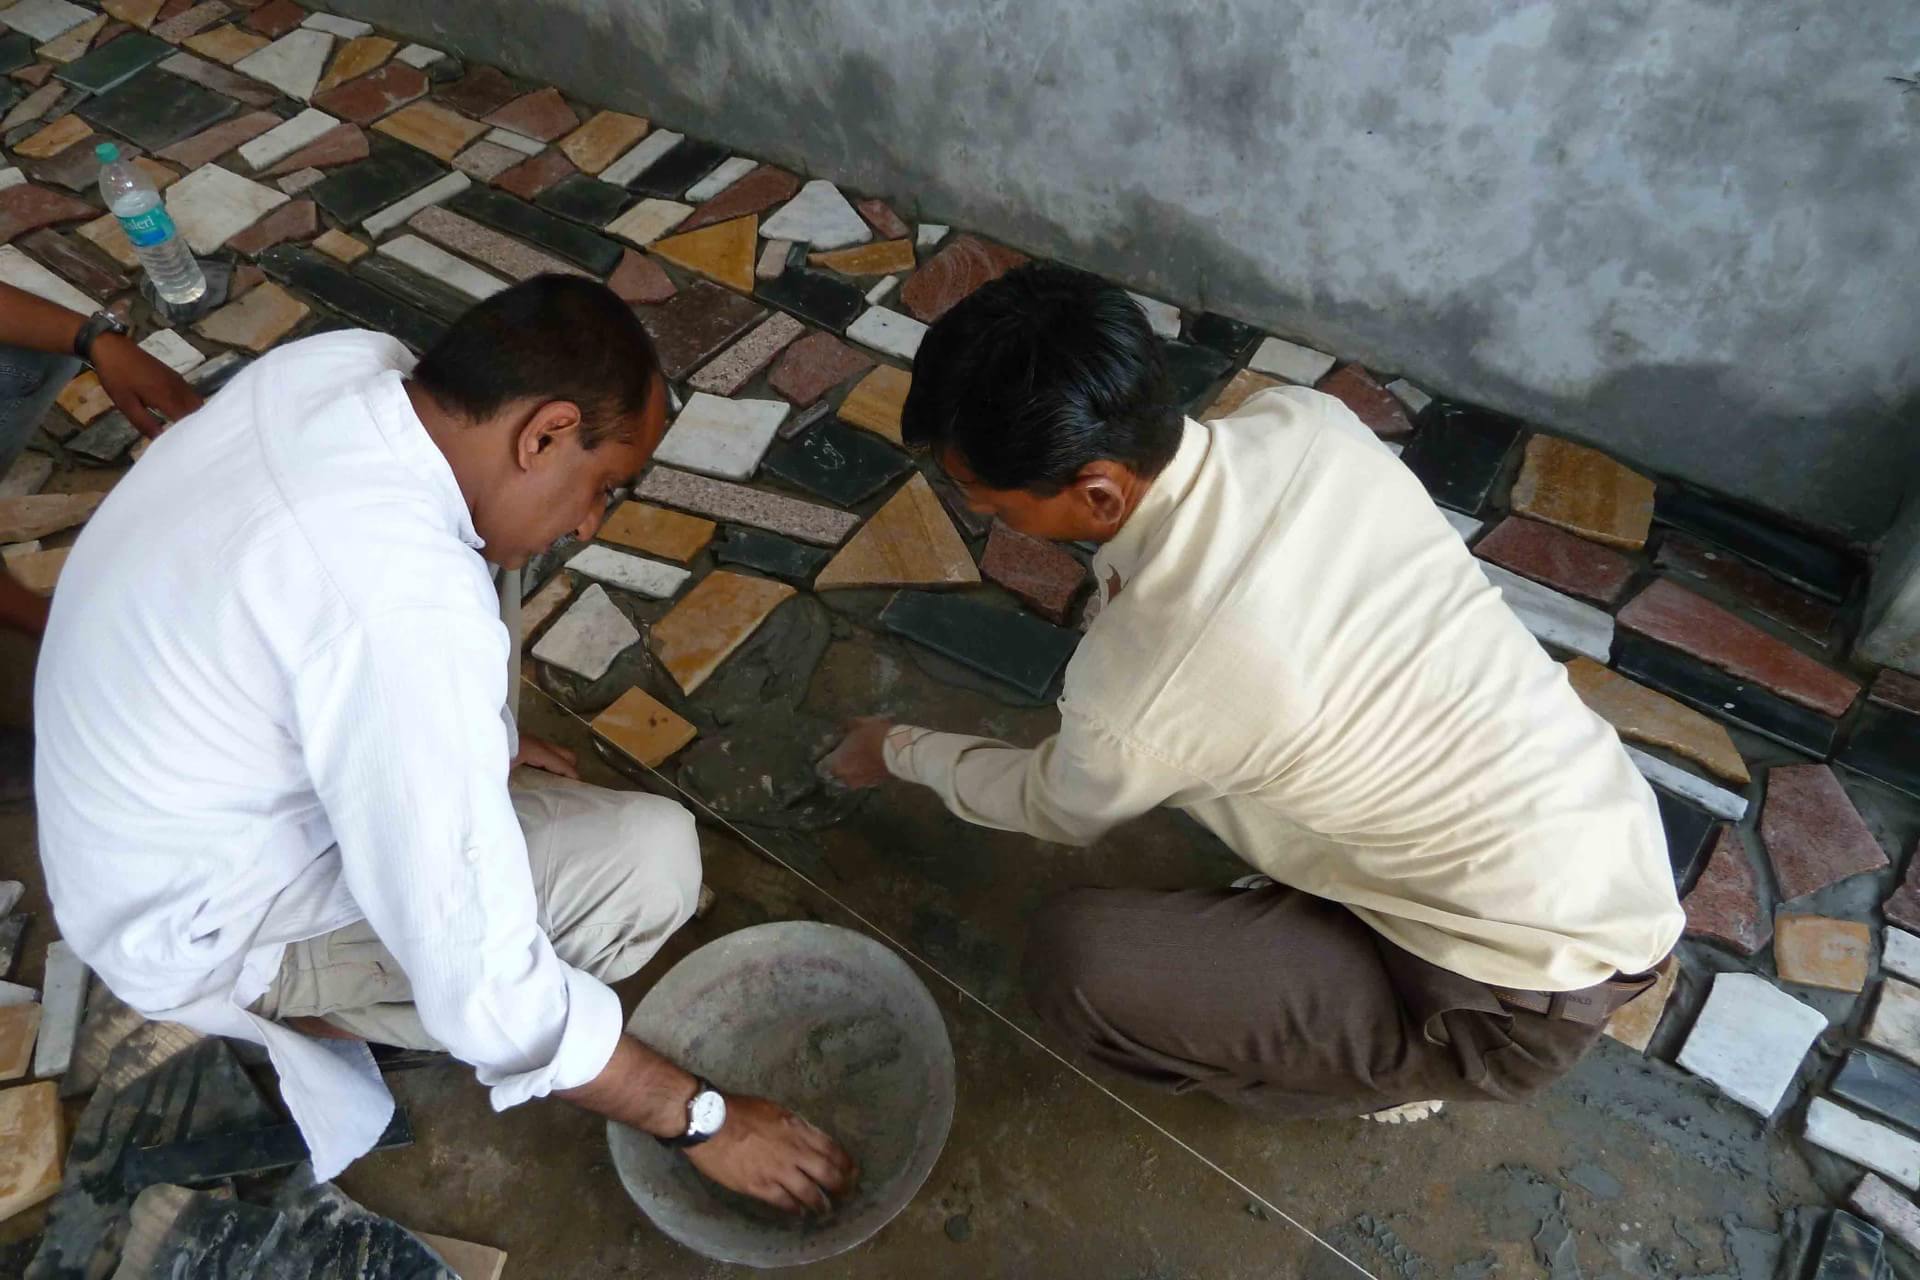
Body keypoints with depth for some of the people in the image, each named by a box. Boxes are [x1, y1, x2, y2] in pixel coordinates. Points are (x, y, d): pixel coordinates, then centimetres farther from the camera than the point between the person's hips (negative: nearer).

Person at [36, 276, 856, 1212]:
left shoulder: (336, 361, -12)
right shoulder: (408, 608, -37)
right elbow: (484, 991, -32)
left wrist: (475, 742, 18)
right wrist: (698, 1119, -19)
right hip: (200, 932, -8)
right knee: (651, 863, -18)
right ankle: (303, 1013, 3)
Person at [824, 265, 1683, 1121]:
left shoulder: (1143, 685, -29)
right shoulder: (1303, 419, -12)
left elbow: (1055, 810, -2)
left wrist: (902, 752, 13)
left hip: (1533, 998, -7)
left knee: (1074, 959, -17)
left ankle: (1396, 1069, 8)